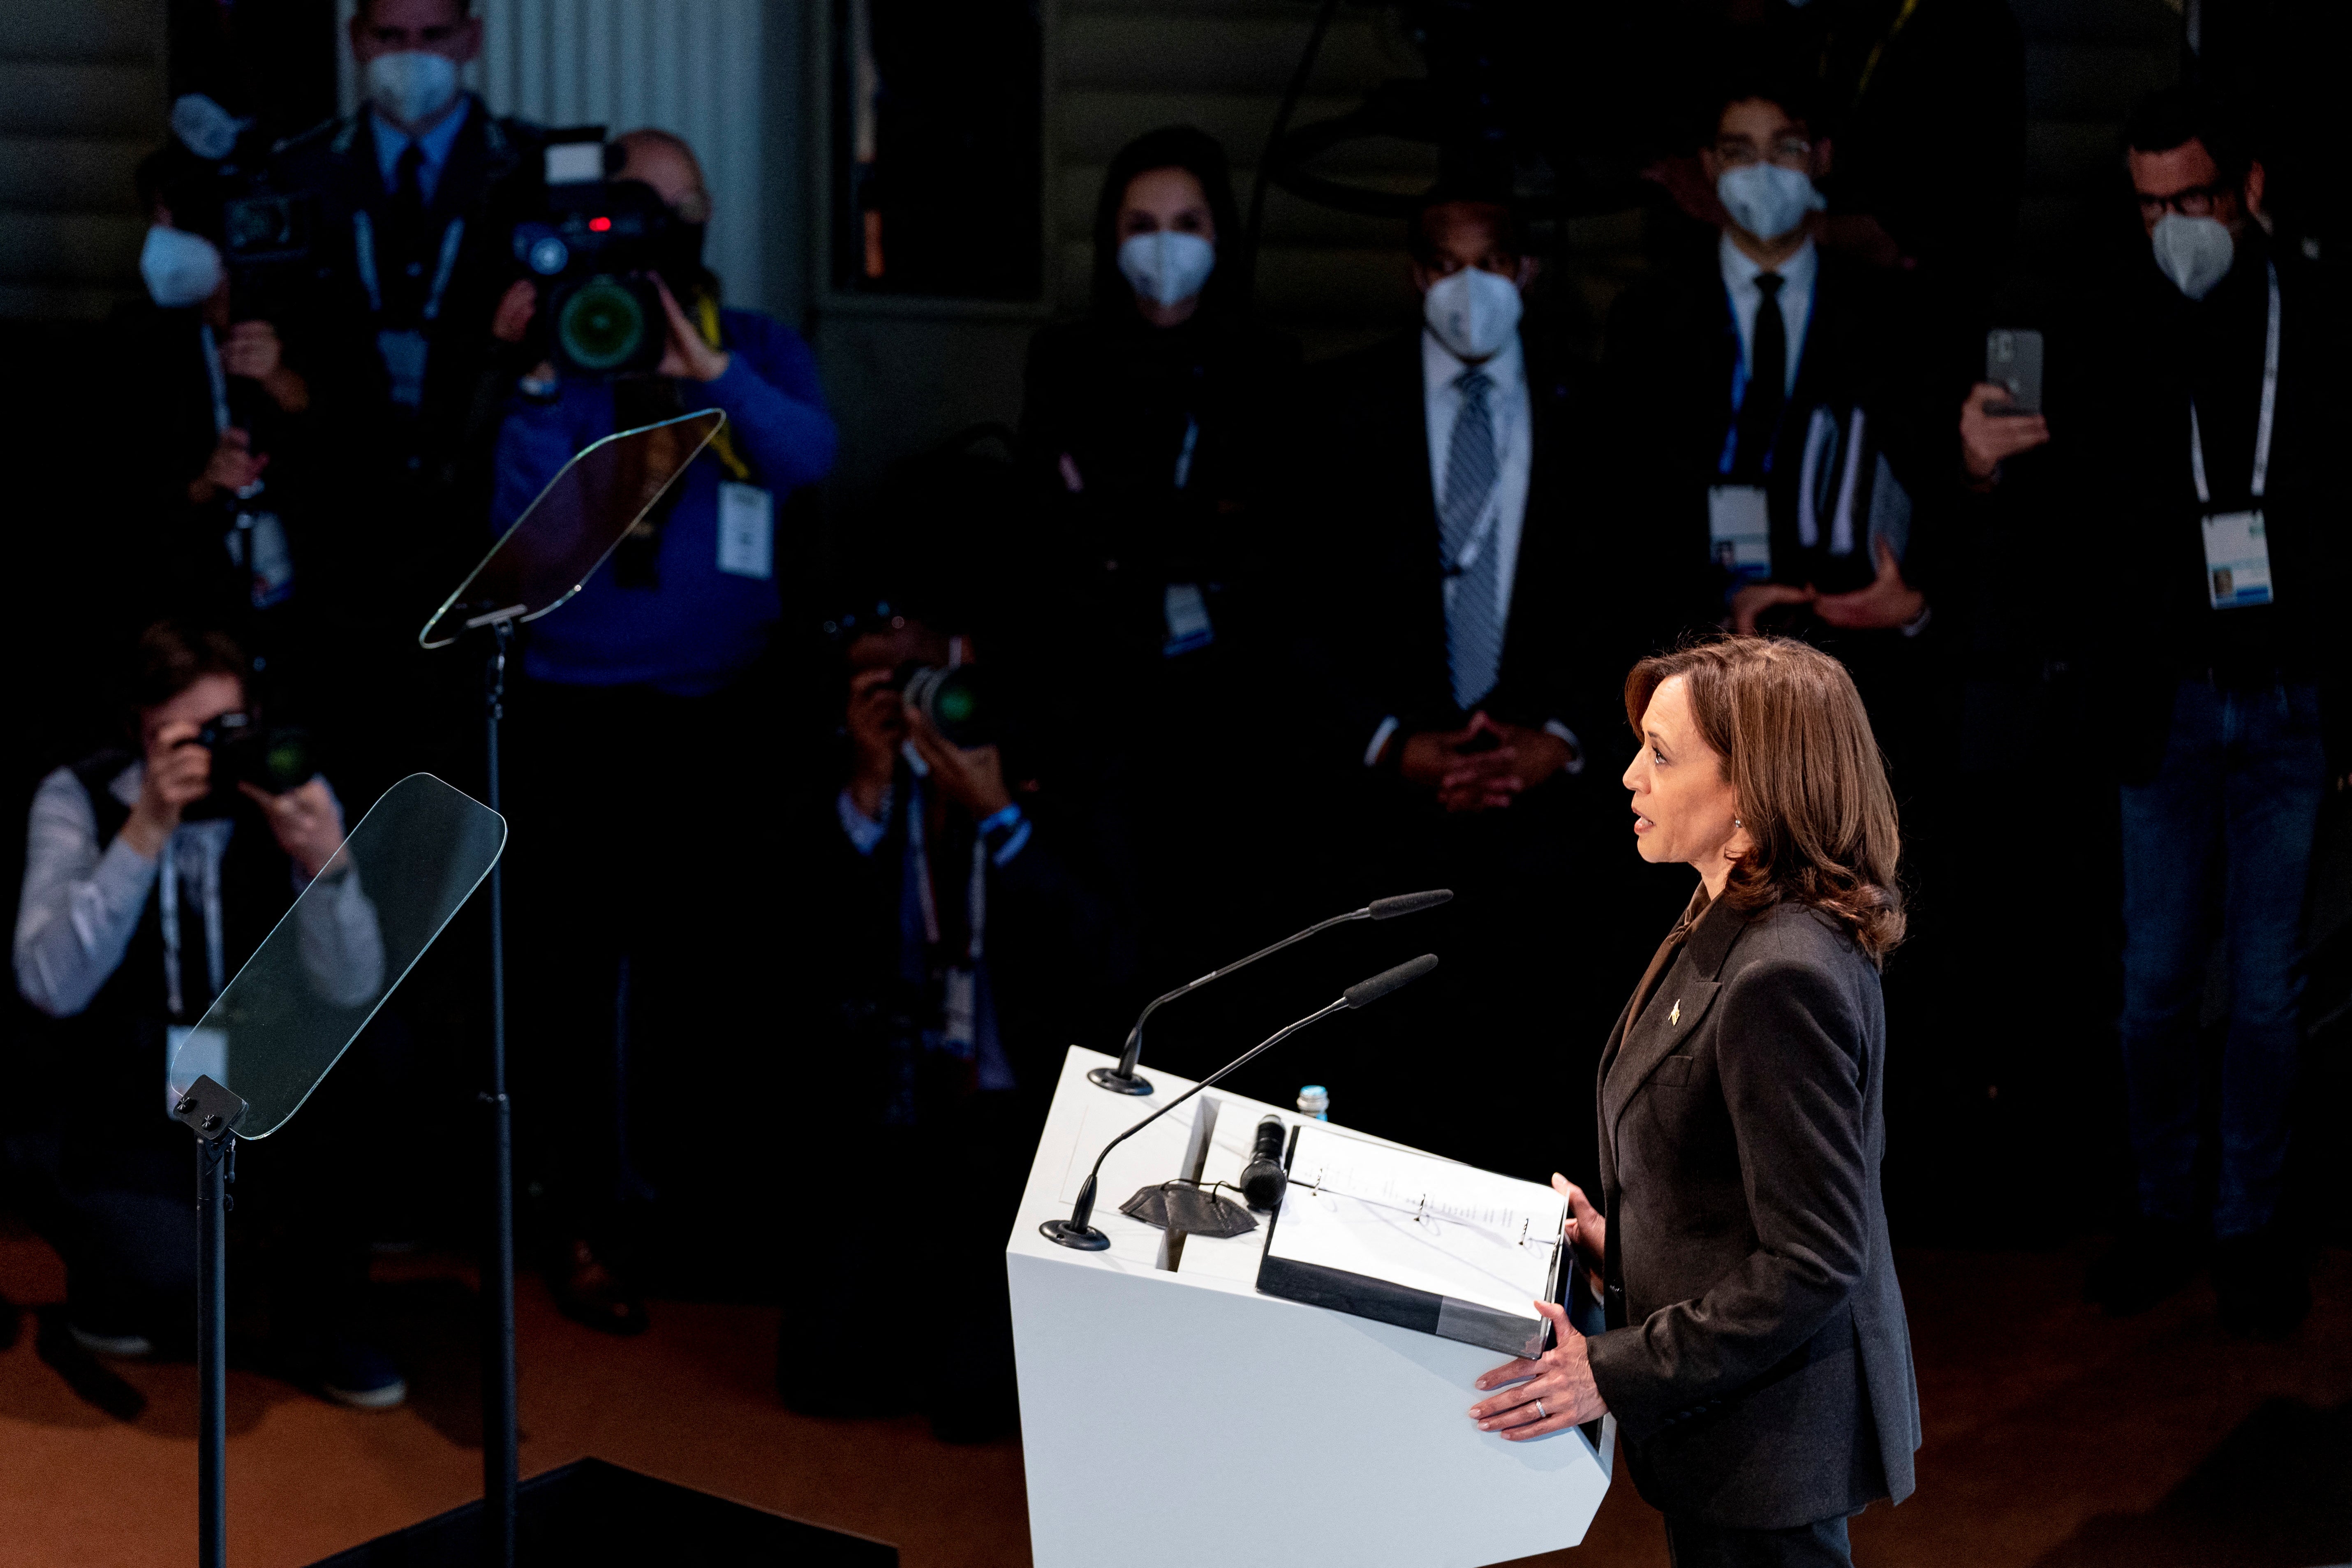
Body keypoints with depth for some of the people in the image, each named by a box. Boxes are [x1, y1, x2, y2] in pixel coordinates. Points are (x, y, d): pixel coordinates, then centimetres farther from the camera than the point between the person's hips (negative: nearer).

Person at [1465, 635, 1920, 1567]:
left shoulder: (1783, 979, -26)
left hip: (1765, 1447, -10)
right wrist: (1624, 1242, 8)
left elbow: (1813, 1263, -26)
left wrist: (1615, 1375, -23)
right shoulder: (1727, 936, 6)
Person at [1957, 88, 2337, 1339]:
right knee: (2155, 984, 6)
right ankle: (2165, 1211, 22)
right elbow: (2094, 512, -2)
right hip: (2167, 702, 1)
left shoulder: (2318, 318, -2)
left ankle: (2251, 1223, 18)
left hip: (2292, 702, -1)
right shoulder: (2114, 320, -1)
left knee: (2268, 988, 6)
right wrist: (2000, 470, -21)